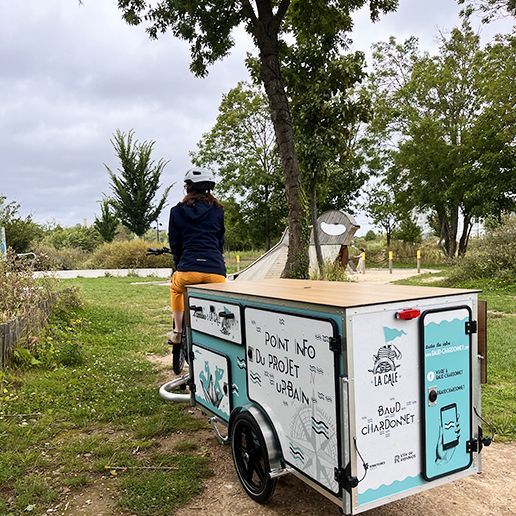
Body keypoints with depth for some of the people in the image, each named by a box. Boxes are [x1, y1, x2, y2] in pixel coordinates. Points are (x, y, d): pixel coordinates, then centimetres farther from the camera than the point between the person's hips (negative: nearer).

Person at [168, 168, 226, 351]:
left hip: (188, 269, 0)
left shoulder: (177, 211, 10)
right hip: (216, 270, 0)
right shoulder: (218, 210, 13)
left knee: (176, 288, 33)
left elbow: (174, 243, 14)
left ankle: (178, 332, 28)